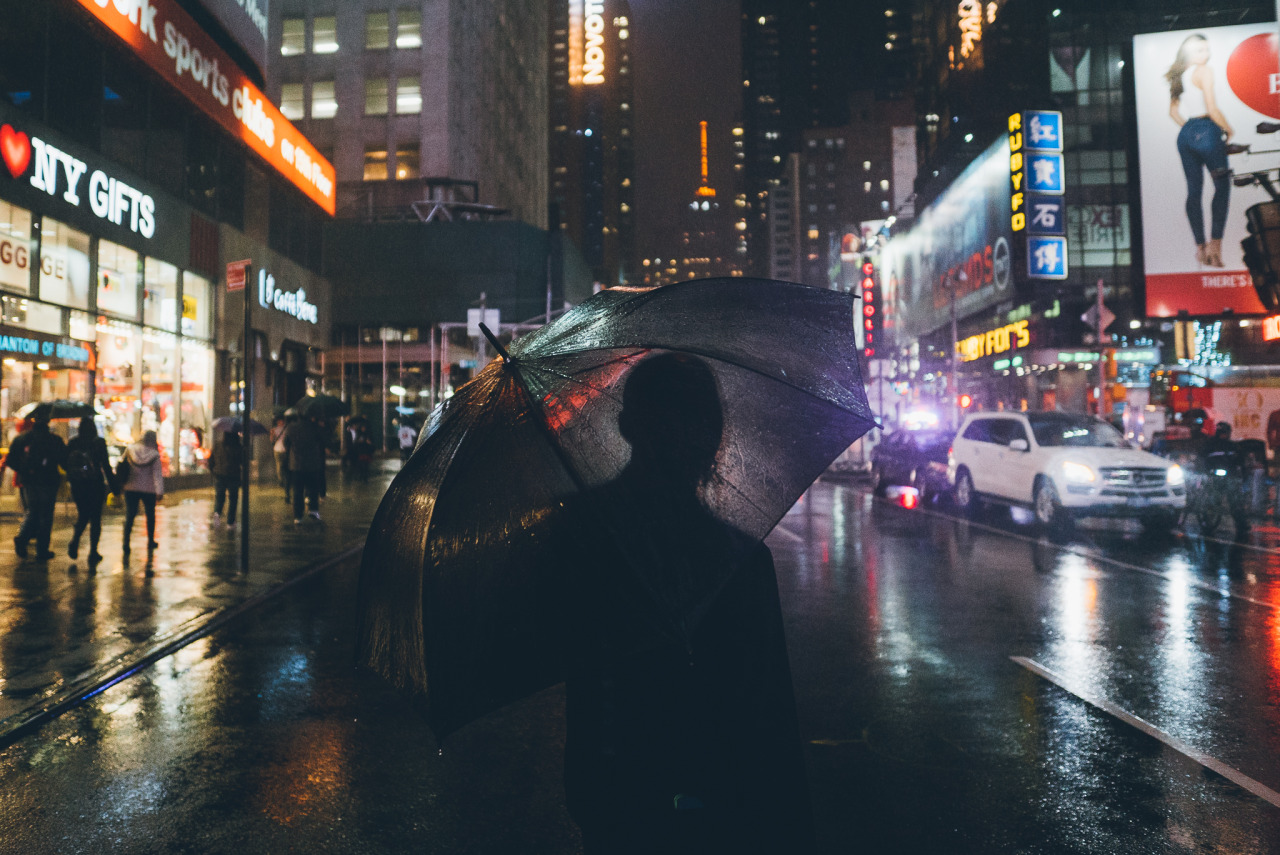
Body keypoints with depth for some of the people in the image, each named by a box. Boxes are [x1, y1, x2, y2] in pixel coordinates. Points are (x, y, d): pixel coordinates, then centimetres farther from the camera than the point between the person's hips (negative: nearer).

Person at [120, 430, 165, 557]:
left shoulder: (130, 450, -3)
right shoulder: (154, 454, -11)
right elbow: (157, 474, -15)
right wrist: (160, 491, -15)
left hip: (131, 488, 2)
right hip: (148, 489, -2)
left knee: (129, 516, 5)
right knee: (150, 515, 14)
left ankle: (126, 544, -5)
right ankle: (150, 543, 21)